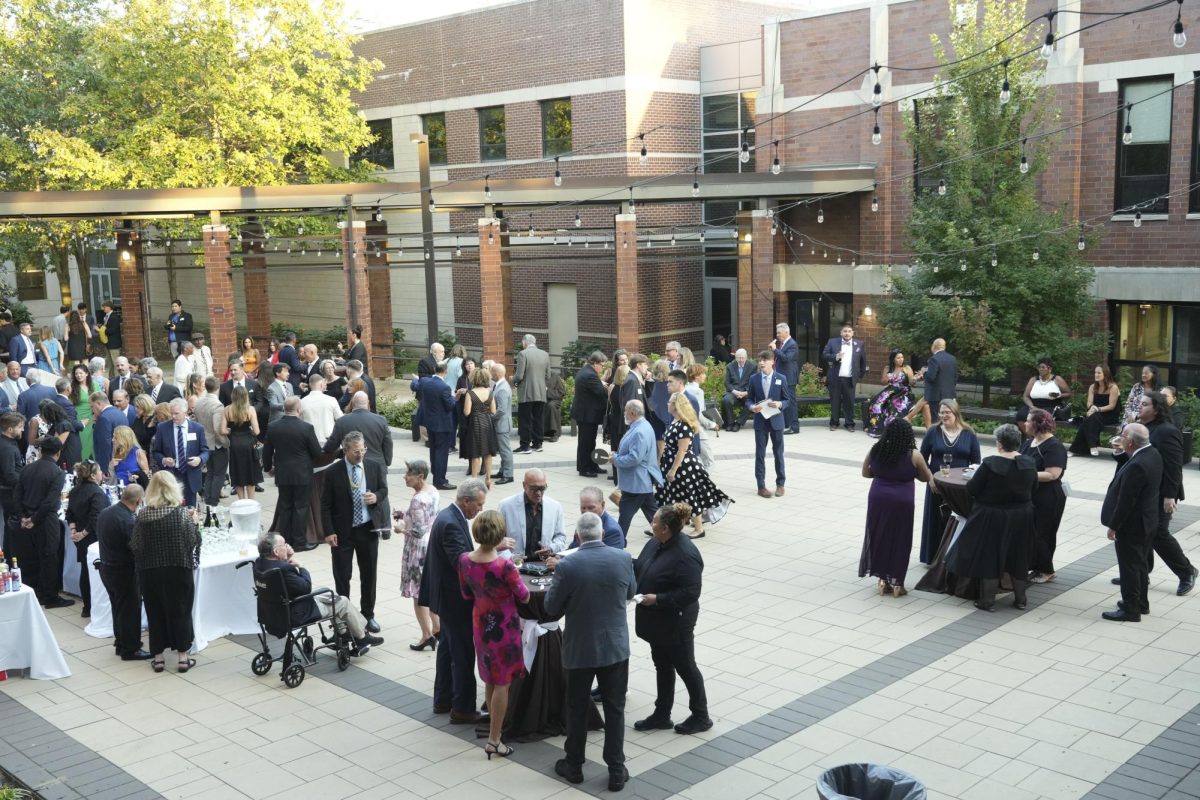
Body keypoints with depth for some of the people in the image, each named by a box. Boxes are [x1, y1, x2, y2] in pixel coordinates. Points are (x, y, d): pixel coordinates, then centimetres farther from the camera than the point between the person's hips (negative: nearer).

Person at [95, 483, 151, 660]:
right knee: (130, 609, 4)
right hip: (123, 570, -9)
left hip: (106, 566, 9)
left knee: (118, 607, 21)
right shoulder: (128, 520, -26)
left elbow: (101, 538, 11)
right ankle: (130, 649, 11)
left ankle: (121, 642, 33)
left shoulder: (104, 513, 2)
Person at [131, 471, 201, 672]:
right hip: (179, 571, -1)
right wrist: (195, 524, 8)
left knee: (155, 613, 13)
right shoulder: (182, 513, -12)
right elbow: (194, 540, -9)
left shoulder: (143, 515, -8)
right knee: (180, 612, 10)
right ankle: (183, 657, 14)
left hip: (150, 572, 1)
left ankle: (158, 657, 19)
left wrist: (142, 565, 14)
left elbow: (135, 546, -5)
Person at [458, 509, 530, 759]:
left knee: (490, 680, 23)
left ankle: (495, 727, 38)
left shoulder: (464, 560, -12)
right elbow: (524, 597, -13)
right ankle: (494, 740, 14)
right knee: (502, 683, 8)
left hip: (480, 623, 6)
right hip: (504, 626, -6)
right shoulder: (505, 566, -28)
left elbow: (467, 594, 3)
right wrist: (514, 571, 2)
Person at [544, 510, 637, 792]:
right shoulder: (623, 559, -9)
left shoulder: (567, 566, -18)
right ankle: (616, 771, 16)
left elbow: (551, 607, -8)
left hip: (580, 649, -2)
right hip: (616, 646, 2)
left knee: (577, 709, 15)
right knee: (615, 709, 12)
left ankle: (574, 766, 28)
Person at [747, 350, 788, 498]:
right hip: (760, 421, 1)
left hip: (776, 420, -1)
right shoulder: (754, 379, 3)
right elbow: (749, 399, 7)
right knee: (760, 454, 2)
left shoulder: (780, 379, -1)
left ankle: (780, 484, 18)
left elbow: (787, 400, 2)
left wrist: (780, 404, -19)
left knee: (778, 453, 7)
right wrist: (752, 407, -15)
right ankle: (761, 486, 8)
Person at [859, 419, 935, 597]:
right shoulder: (913, 455, -9)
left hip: (878, 500, 3)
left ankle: (883, 579, 20)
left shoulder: (875, 450, 0)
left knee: (879, 537, 15)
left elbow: (866, 473, 11)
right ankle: (896, 582, 14)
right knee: (900, 541, 9)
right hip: (901, 502, -3)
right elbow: (926, 477, 4)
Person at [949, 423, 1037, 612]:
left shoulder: (990, 464, -21)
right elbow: (1033, 487, 9)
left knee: (989, 557, 7)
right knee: (1018, 558, 18)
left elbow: (971, 488, -16)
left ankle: (988, 601, 12)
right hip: (1022, 517, 5)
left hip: (992, 517, -4)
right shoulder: (1029, 463, -6)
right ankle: (1020, 599, 26)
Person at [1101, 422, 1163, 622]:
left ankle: (1131, 610, 11)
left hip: (1131, 525, -10)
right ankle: (1141, 603, 33)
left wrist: (1113, 526, -16)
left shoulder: (1136, 466, -29)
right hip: (1147, 521, 10)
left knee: (1129, 567, 2)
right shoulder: (1153, 453, 0)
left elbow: (1126, 500, -25)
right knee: (1140, 564, 21)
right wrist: (1122, 452, 0)